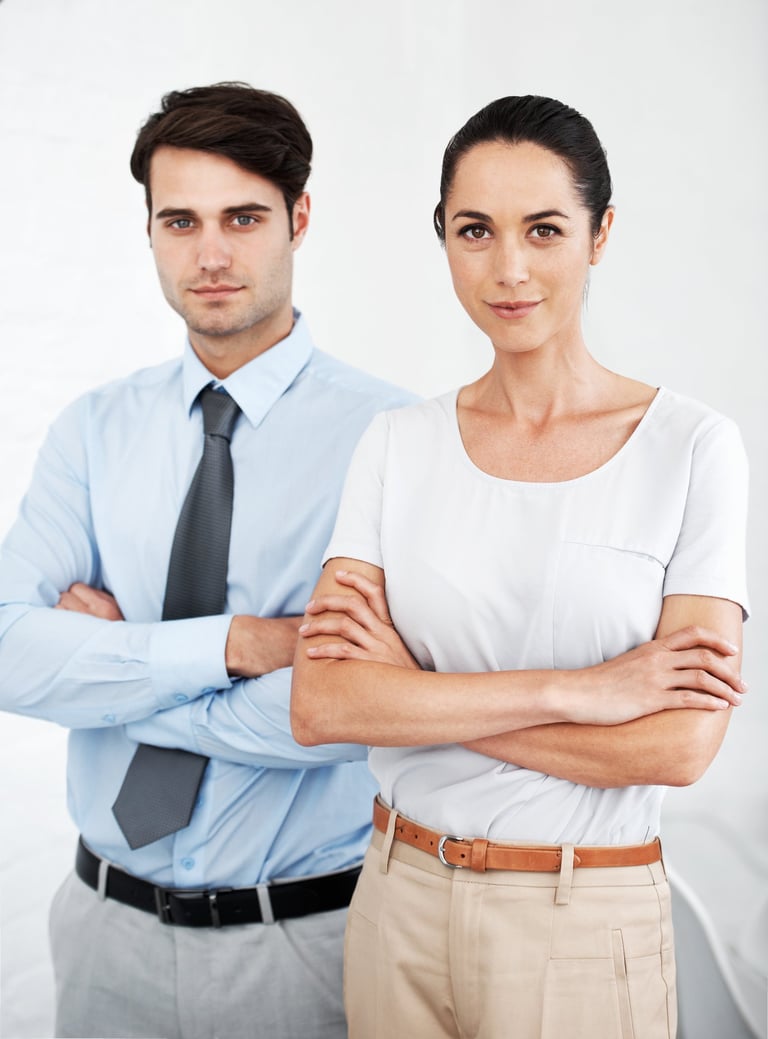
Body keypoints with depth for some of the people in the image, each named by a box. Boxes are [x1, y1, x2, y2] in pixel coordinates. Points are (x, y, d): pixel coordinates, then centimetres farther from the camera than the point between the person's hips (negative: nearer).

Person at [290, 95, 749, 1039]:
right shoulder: (399, 443, -1)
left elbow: (680, 743, -16)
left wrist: (415, 690, -13)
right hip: (401, 900, 3)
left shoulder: (692, 447, -9)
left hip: (587, 926, -2)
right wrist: (573, 690, -19)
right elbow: (320, 705, -11)